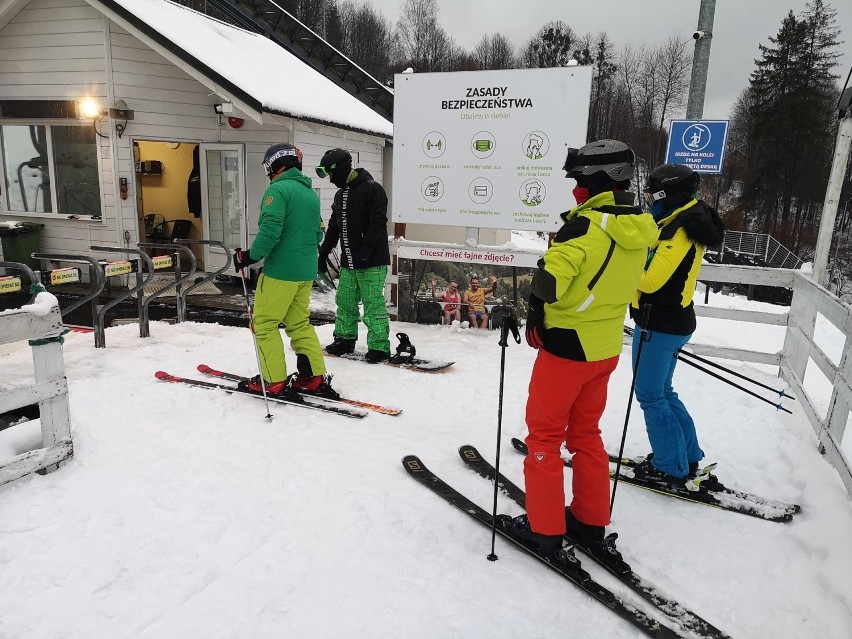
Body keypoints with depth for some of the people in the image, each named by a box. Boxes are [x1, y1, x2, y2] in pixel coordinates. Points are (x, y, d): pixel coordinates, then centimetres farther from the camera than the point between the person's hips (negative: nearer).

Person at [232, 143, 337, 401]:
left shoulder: (278, 189, -11)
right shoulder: (312, 194, 14)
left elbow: (270, 230, -21)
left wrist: (250, 257, -11)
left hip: (281, 271, -8)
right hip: (306, 271, 8)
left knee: (264, 323, 4)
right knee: (300, 323, 15)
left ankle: (274, 382, 5)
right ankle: (315, 378, 14)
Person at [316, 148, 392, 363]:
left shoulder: (372, 188, -10)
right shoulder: (340, 194, 17)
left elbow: (378, 223, -18)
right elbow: (334, 227, 24)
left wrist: (364, 253, -23)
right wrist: (323, 253, 23)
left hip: (371, 262, -8)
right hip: (348, 263, 8)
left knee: (373, 305, -5)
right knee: (345, 302, 13)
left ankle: (379, 346, 4)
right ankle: (345, 339, 27)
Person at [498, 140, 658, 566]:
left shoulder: (585, 226, -21)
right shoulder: (638, 230, 4)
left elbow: (549, 281, -28)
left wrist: (535, 319, -10)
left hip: (568, 346, -8)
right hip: (606, 348, 8)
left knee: (544, 435, 7)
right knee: (585, 433, 20)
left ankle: (544, 529, 17)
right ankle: (591, 523, 30)